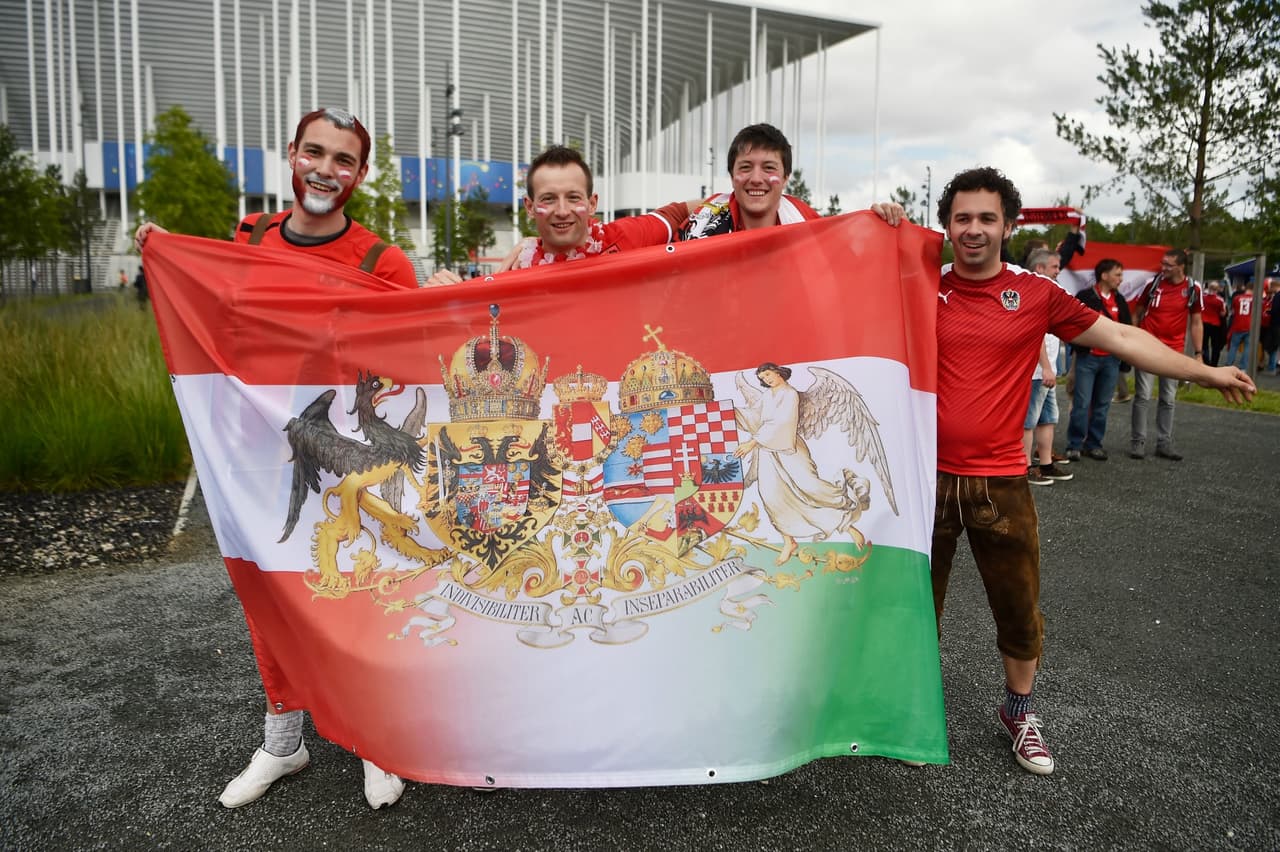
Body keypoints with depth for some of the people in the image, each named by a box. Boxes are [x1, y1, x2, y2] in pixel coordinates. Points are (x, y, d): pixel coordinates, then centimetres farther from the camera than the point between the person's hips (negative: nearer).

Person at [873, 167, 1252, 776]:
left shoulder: (1035, 295, 0)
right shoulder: (923, 288, -1)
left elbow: (1120, 337, 4)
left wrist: (1204, 372, 2)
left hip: (1000, 481, 0)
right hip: (928, 475, 0)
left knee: (1020, 607, 11)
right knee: (919, 601, 13)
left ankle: (1018, 711, 36)